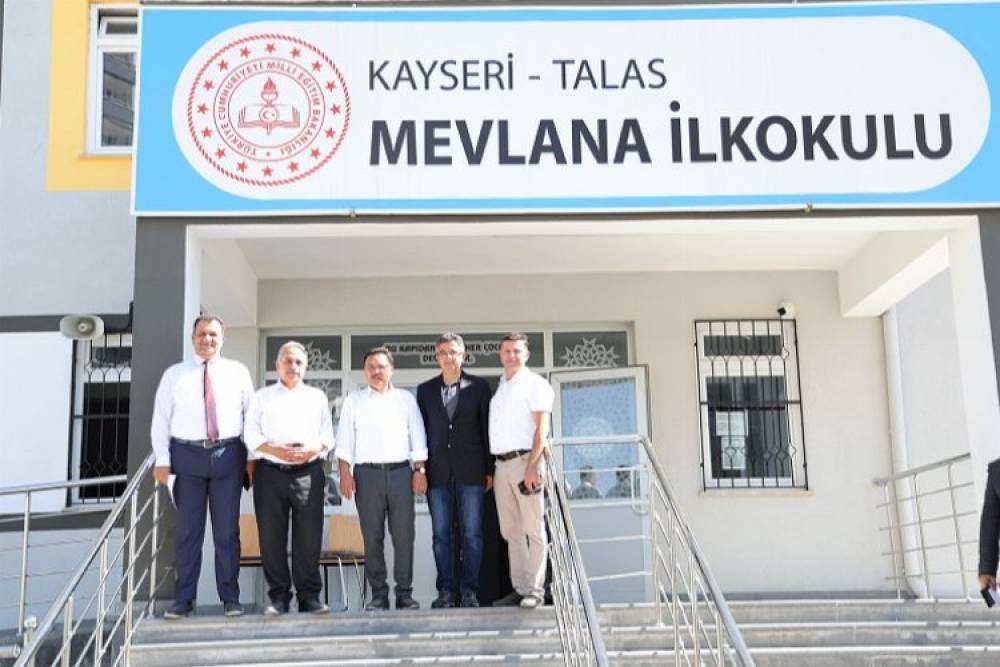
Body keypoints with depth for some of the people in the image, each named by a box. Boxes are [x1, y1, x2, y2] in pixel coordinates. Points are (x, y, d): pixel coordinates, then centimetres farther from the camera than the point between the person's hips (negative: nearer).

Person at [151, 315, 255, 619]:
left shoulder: (238, 372, 9)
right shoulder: (174, 374, 8)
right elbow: (160, 419, 6)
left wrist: (253, 457, 1)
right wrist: (162, 460, -3)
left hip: (228, 454, 0)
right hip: (187, 455, 0)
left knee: (227, 530, 4)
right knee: (187, 530, 3)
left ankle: (230, 597, 12)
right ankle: (184, 598, 11)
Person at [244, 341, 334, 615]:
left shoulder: (317, 397, 18)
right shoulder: (263, 397, 15)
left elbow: (328, 435, 12)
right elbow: (251, 435, 6)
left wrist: (313, 449, -10)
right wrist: (275, 450, -11)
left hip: (308, 472, 0)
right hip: (271, 472, 0)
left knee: (309, 536, -5)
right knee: (272, 537, -2)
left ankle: (309, 595, 2)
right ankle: (278, 597, 5)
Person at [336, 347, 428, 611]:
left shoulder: (406, 399, 14)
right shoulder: (354, 400, 13)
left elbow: (418, 436, 11)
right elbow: (345, 440, 8)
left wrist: (420, 470, 1)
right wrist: (345, 473, -2)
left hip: (401, 471, 0)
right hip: (367, 473, 0)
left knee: (404, 535, -3)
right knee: (372, 537, -1)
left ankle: (404, 593, 3)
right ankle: (378, 594, 5)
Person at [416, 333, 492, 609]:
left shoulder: (478, 387, 5)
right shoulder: (425, 390, 11)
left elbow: (487, 428, 4)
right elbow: (421, 430, 10)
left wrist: (490, 470, 1)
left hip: (470, 471, -2)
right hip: (438, 472, 2)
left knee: (472, 533, -1)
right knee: (441, 534, 3)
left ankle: (469, 590, 7)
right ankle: (446, 590, 10)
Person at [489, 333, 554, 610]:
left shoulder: (535, 384, -1)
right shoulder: (499, 388, 19)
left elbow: (541, 428, -9)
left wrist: (531, 466, -18)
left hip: (524, 461, -7)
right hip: (501, 464, 7)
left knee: (533, 529, -5)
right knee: (511, 532, 8)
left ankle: (535, 590, -3)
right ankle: (519, 589, 13)